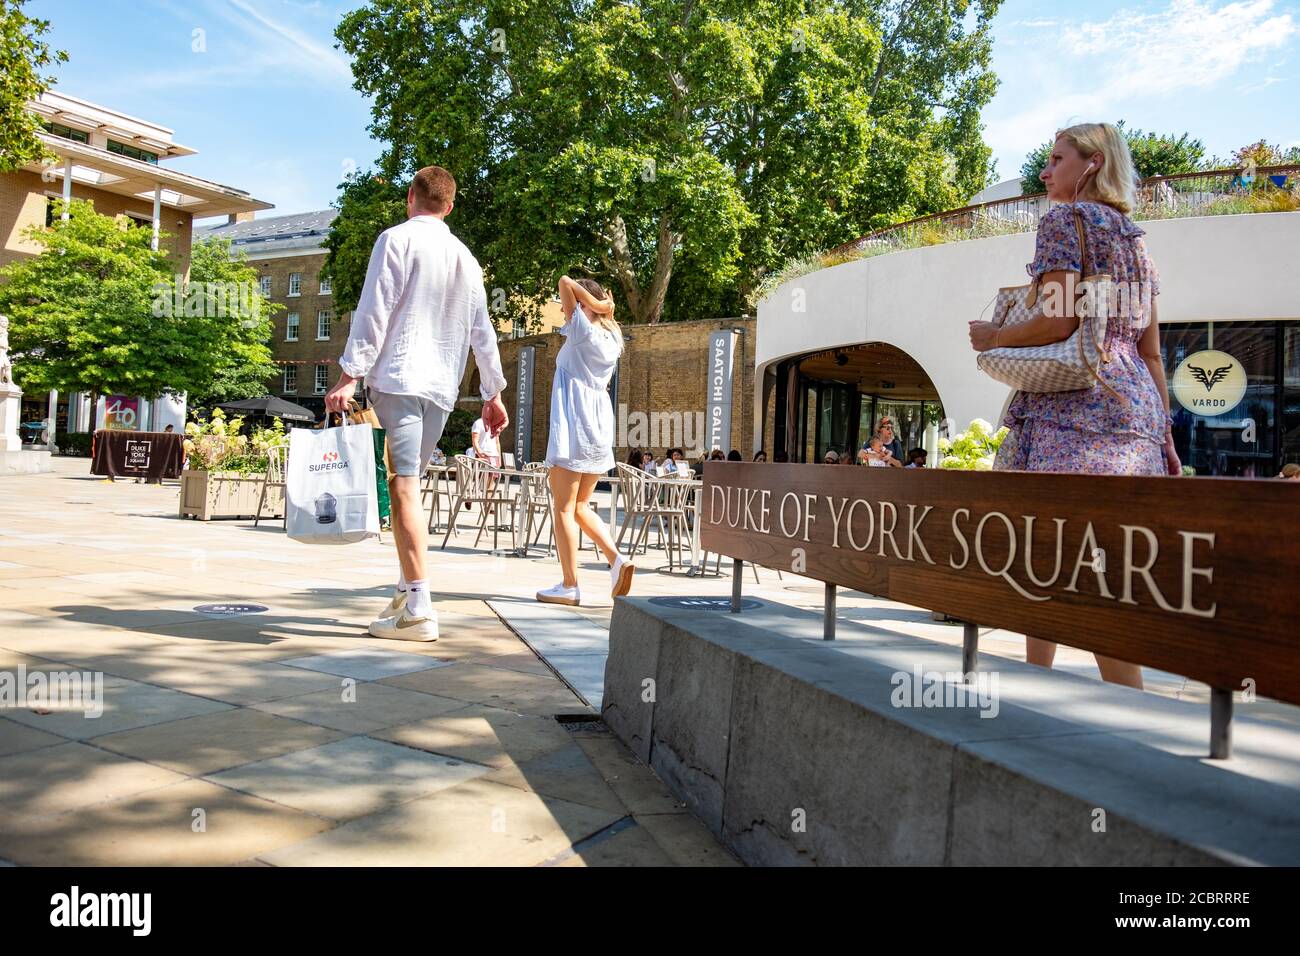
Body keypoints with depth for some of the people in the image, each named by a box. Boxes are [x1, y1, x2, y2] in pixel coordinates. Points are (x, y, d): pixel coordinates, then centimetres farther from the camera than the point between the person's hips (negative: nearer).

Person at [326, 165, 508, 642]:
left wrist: (349, 375, -10)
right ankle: (406, 590, 15)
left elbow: (374, 311, -9)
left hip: (397, 377, -6)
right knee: (408, 483, 14)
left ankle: (418, 608, -15)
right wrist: (493, 393, 24)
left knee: (402, 486, -10)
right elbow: (482, 332, 20)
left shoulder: (397, 239, 0)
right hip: (442, 387, 7)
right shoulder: (465, 257, 19)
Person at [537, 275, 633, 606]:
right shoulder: (612, 338, 13)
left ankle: (569, 585, -1)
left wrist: (601, 306, -5)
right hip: (599, 430, 8)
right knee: (581, 506, 15)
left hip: (573, 430, -8)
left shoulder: (584, 331, -8)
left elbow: (565, 282, -10)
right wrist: (606, 309, 16)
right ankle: (617, 558, 0)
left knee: (564, 508, -2)